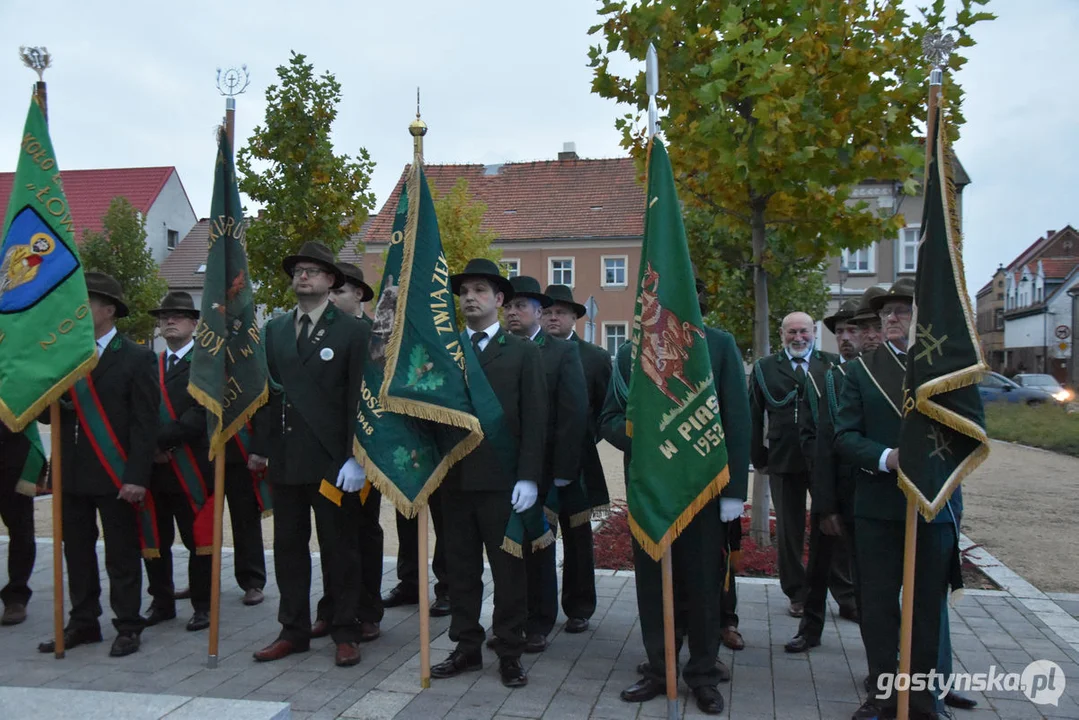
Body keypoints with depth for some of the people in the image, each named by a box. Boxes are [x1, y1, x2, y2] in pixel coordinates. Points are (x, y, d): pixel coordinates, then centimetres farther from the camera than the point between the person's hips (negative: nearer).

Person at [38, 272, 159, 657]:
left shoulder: (136, 358, -4)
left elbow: (145, 423, -9)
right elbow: (48, 412, 13)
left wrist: (136, 477, -16)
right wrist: (54, 405, -12)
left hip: (115, 476, -5)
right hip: (72, 474, 5)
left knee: (121, 554, 3)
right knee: (76, 552, 12)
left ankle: (128, 626, 13)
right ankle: (83, 623, 25)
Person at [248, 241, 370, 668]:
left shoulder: (351, 331, -2)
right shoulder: (274, 330, 12)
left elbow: (358, 397, -7)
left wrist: (355, 456, -13)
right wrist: (259, 446, 8)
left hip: (331, 460, -5)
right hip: (284, 458, 5)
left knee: (339, 548, 5)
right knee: (288, 547, 11)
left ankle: (345, 633, 17)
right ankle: (293, 631, 24)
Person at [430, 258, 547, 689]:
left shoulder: (523, 353, 4)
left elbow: (535, 419, -2)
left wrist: (528, 477, -10)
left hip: (502, 479, -2)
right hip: (454, 476, 3)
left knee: (508, 569, 5)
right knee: (461, 568, 10)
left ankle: (509, 653, 17)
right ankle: (467, 647, 24)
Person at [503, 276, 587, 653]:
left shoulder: (563, 352, 0)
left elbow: (575, 414, -6)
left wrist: (563, 472, -11)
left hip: (541, 470, -2)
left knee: (539, 548, 8)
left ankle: (539, 626, 21)